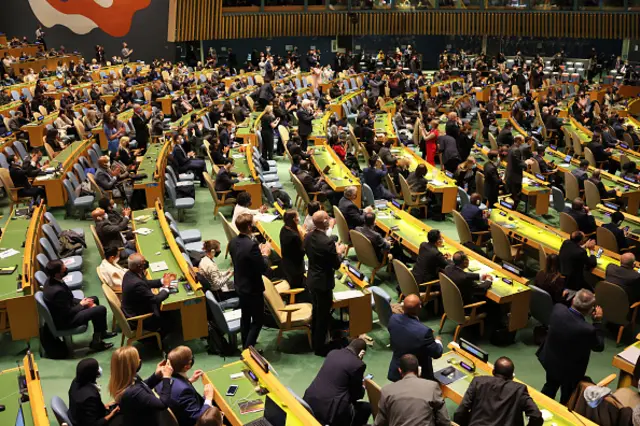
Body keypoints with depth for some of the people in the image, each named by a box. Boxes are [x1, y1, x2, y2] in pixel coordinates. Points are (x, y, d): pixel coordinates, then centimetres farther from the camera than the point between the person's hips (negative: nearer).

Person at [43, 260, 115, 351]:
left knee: (94, 299, 19)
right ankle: (97, 341, 10)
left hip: (62, 312, 10)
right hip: (64, 321, -10)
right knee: (101, 310, -9)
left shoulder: (51, 281, -7)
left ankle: (100, 333, 30)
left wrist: (81, 301, 0)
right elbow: (68, 313, -25)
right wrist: (81, 305, -9)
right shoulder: (58, 291, -36)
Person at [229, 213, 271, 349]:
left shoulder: (233, 242, -4)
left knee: (245, 317, 24)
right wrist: (265, 254, -9)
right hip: (253, 289, -8)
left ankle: (246, 345, 38)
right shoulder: (252, 245, -31)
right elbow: (263, 269, -25)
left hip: (240, 286, 8)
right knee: (258, 320, 9)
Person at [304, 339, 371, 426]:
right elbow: (356, 394, 3)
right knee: (366, 408, 14)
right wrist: (363, 388, 24)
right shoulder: (358, 364, -9)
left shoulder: (333, 352, 10)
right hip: (330, 411, -7)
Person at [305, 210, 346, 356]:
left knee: (316, 312, 23)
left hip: (312, 280, 8)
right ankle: (319, 347, 18)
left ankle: (314, 341, 37)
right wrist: (339, 252, 1)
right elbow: (336, 265, -18)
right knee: (323, 316, 7)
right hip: (323, 283, -8)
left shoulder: (308, 237, -3)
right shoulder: (328, 242, -27)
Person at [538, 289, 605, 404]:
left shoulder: (558, 309, -25)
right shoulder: (587, 330, -38)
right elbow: (599, 346, -15)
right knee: (567, 399, 22)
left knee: (550, 387, 32)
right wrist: (598, 322, -12)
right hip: (570, 369, -6)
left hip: (550, 360, 6)